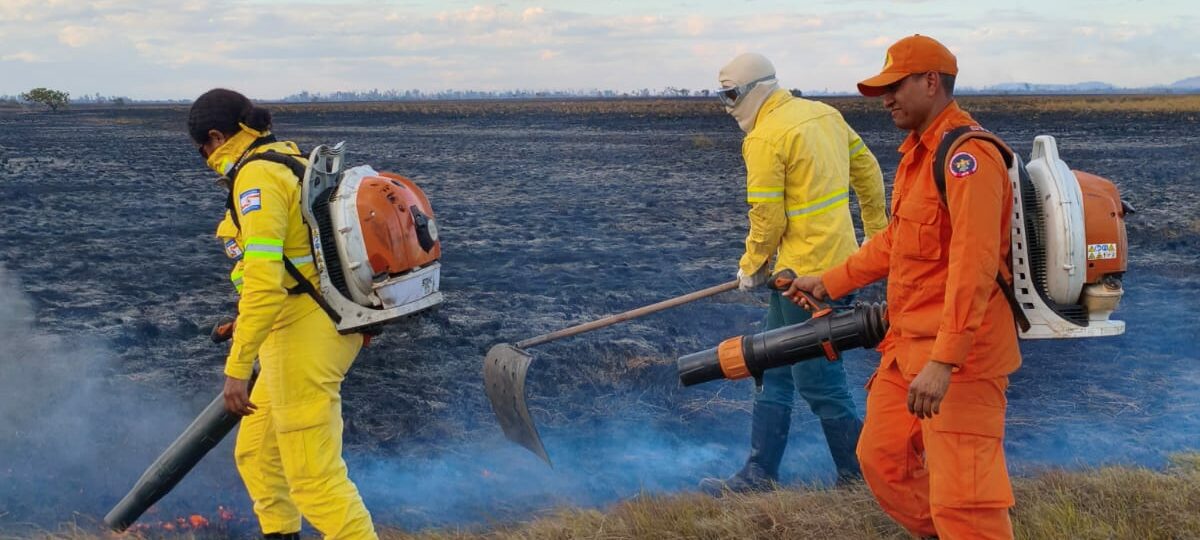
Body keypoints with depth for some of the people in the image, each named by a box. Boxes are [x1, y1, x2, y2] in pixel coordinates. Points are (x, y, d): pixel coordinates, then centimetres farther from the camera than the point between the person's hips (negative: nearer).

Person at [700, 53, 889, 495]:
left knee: (817, 380, 1)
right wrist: (877, 230, 28)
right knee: (773, 370, 14)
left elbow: (767, 218, -15)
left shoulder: (765, 138, -15)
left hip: (806, 271, -10)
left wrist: (751, 267, 1)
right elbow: (866, 169, 18)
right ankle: (759, 474, 19)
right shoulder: (824, 114, 10)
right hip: (839, 257, 10)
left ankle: (859, 474, 12)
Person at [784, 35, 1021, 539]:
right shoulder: (917, 152, 15)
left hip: (960, 353, -10)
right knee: (882, 458, 18)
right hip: (907, 344, 10)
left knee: (961, 498, -9)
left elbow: (973, 266, -27)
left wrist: (943, 361, -31)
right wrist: (830, 282, 28)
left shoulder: (968, 156, -19)